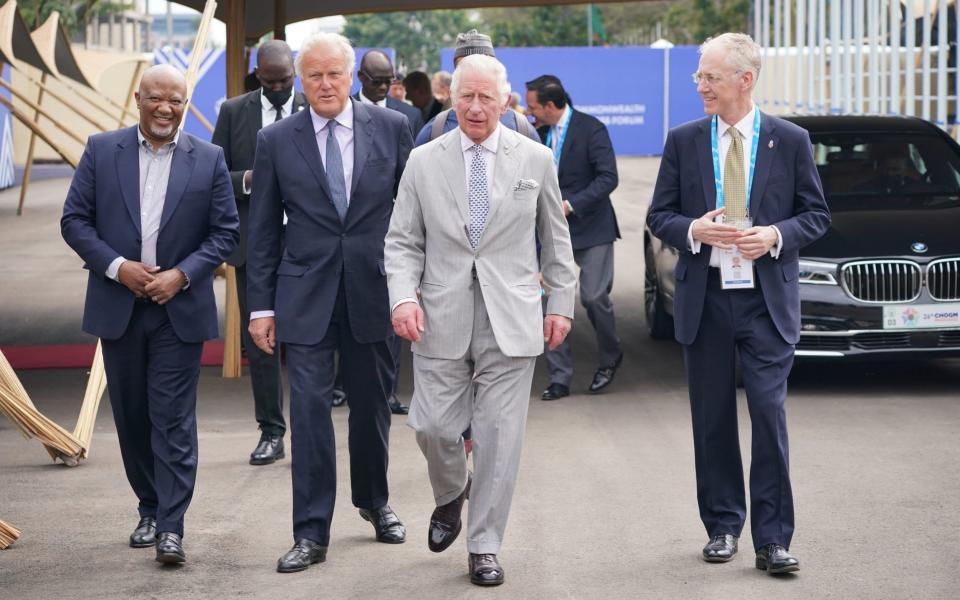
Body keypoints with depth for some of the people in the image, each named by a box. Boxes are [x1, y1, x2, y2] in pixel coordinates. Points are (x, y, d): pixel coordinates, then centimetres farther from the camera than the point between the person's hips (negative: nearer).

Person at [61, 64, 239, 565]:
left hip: (179, 308, -2)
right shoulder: (101, 150, 3)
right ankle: (149, 510, 24)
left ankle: (171, 526, -4)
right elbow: (74, 220, 1)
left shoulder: (208, 160, 1)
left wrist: (182, 274, -13)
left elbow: (226, 232, 1)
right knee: (131, 415, 10)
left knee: (174, 418, -5)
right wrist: (117, 267, -12)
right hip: (118, 307, 2)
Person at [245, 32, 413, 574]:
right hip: (305, 298, -1)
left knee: (372, 406, 14)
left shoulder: (392, 128, 0)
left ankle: (374, 502, 37)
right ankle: (312, 532, 1)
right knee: (309, 411, -5)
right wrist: (261, 306, 0)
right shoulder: (276, 141, 1)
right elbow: (263, 231, 4)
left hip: (373, 291, 1)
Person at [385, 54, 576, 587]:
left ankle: (484, 546, 12)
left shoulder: (535, 159, 5)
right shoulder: (423, 162, 5)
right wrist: (403, 296, -10)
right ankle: (451, 495, 33)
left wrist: (561, 303, 8)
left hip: (511, 320, -1)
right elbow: (403, 241, 5)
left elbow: (555, 239, 11)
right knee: (434, 427, 0)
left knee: (499, 434, 0)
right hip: (441, 319, 1)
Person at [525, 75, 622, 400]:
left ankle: (610, 357, 22)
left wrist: (571, 205, -21)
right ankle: (559, 377, 5)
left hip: (589, 227, -5)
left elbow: (608, 178, -15)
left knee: (594, 297, -6)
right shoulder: (539, 132, 7)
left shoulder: (591, 129, -10)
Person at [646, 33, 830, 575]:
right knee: (713, 419, 9)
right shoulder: (683, 141, 5)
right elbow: (659, 215, 8)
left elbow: (817, 215, 5)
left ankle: (773, 539, -2)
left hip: (768, 300, -2)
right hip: (705, 299, 2)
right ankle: (723, 526, 22)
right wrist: (693, 230, -13)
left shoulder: (791, 140, 1)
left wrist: (776, 235, -14)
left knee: (770, 414, -7)